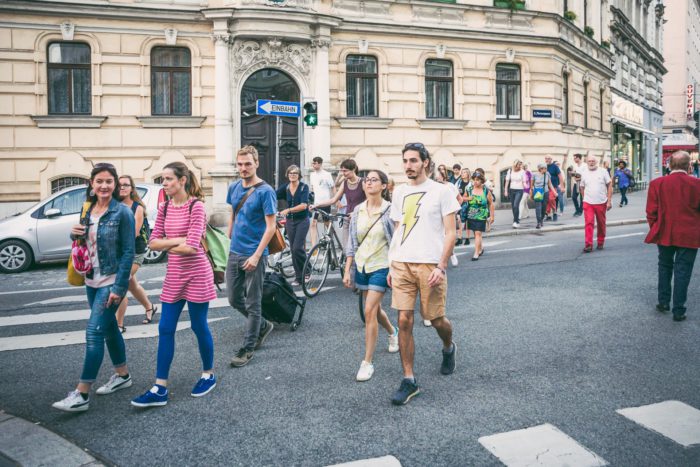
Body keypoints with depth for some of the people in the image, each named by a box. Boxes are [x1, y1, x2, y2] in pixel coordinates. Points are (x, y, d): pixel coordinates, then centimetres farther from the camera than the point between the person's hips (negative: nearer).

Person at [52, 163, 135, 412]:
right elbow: (84, 240, 18)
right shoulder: (89, 209, 6)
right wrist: (75, 233, -6)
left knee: (94, 333, -9)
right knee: (108, 328, 17)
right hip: (92, 281, 7)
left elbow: (128, 252, -15)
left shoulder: (122, 212, -13)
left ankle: (81, 394, -2)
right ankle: (122, 375, 33)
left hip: (111, 282, -7)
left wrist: (119, 287, -18)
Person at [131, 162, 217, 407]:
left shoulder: (196, 206, -13)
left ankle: (208, 375, 29)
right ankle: (160, 389, 11)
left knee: (199, 327, 7)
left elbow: (191, 247, -20)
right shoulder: (164, 207, 6)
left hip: (196, 274, -6)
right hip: (174, 274, 6)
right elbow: (153, 243, 4)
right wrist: (177, 241, -12)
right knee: (165, 330, 4)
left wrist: (167, 246, -5)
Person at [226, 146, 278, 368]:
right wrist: (230, 239, 15)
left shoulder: (265, 191, -13)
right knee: (234, 298, 14)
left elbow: (271, 226, -15)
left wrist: (256, 255, -19)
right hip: (234, 252, 7)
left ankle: (247, 348, 14)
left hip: (253, 255, -7)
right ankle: (263, 326, 35)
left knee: (253, 303, 3)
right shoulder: (234, 187, 7)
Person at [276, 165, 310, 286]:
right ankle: (298, 277, 15)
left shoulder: (304, 187, -8)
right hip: (290, 221, 5)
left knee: (297, 248, -14)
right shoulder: (285, 187, 4)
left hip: (302, 221, -4)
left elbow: (304, 205, -20)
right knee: (293, 249, 6)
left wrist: (288, 210, -30)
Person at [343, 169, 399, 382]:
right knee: (375, 308, 19)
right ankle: (393, 333, 50)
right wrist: (347, 271, 6)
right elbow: (352, 243, 8)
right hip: (362, 265, 6)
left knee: (369, 311, -11)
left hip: (381, 266, -5)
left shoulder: (389, 210, -11)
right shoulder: (358, 210, 3)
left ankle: (367, 362, 0)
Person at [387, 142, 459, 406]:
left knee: (436, 319, 6)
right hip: (402, 264, 4)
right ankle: (409, 381, 7)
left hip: (430, 264, -4)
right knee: (404, 322, -1)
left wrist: (441, 267, -14)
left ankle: (448, 348, 41)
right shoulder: (399, 192, 13)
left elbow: (450, 233, -5)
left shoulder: (440, 191, -2)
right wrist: (391, 266, 12)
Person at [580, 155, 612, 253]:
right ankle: (588, 245, -13)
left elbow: (609, 185, -1)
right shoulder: (584, 174, 7)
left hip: (601, 203, 0)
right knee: (588, 223, -10)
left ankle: (600, 242, 25)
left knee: (601, 224, 10)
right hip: (588, 203, 0)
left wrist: (609, 201, -6)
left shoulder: (603, 171, 0)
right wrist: (584, 199, 10)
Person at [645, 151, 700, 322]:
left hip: (665, 234, 2)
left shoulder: (657, 183, -8)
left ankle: (663, 302, 26)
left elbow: (651, 212, -4)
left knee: (665, 266, 21)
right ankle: (678, 310, 8)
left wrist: (655, 230, 10)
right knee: (682, 271, 5)